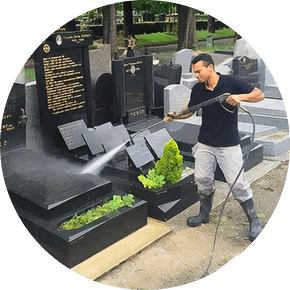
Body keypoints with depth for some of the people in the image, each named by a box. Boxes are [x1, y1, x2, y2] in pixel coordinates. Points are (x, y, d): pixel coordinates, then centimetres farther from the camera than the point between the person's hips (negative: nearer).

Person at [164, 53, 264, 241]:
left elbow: (259, 95, -7)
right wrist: (175, 116, -7)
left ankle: (254, 221, 12)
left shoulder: (231, 83, -11)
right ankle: (205, 214, 31)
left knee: (237, 183, -4)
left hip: (229, 144, -4)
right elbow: (190, 110, 13)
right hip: (205, 144, 5)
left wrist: (240, 97, -25)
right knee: (203, 179, 9)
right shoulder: (198, 89, 2)